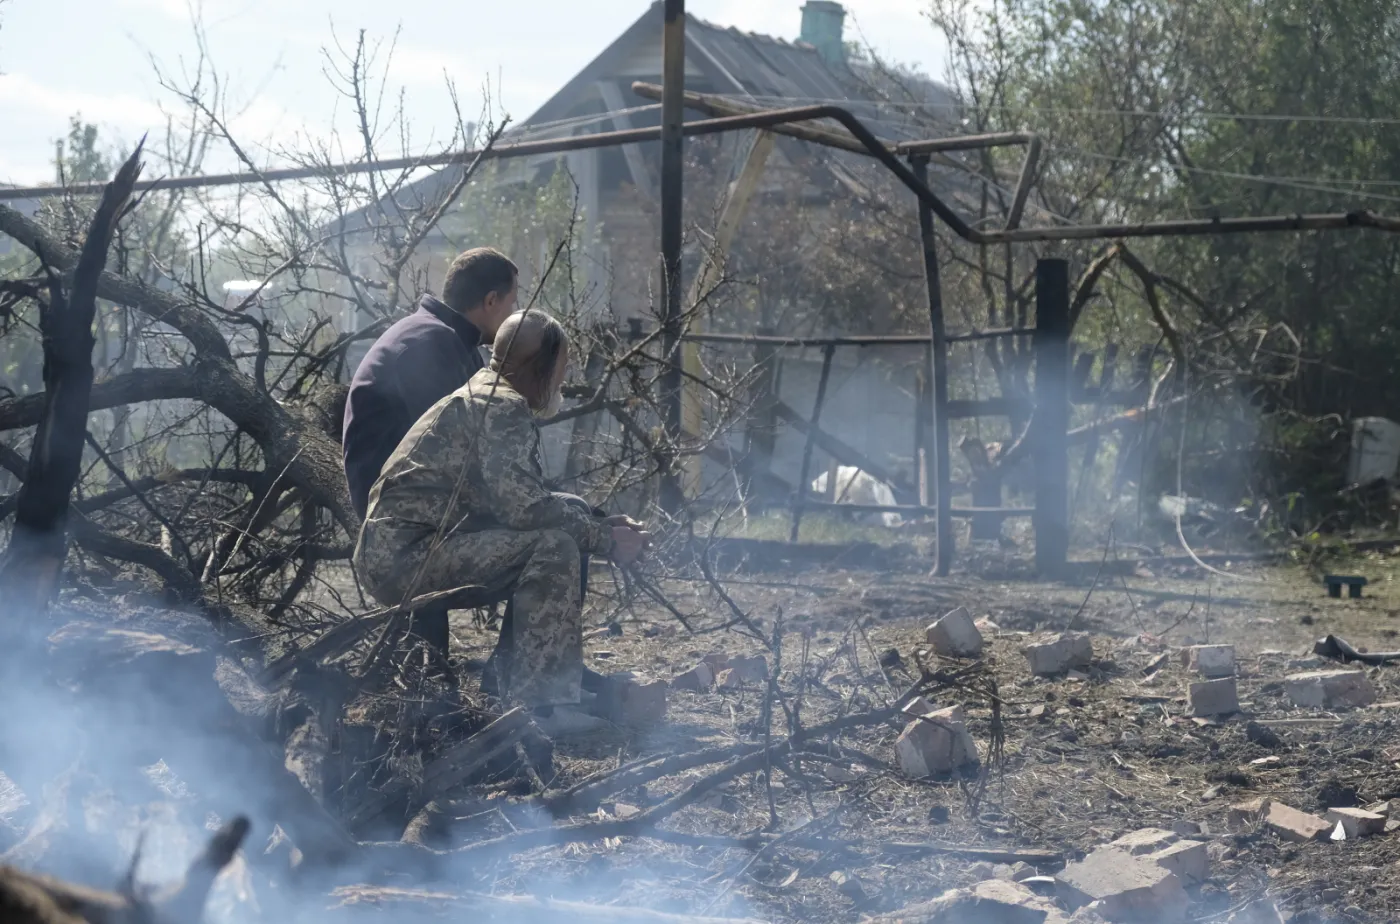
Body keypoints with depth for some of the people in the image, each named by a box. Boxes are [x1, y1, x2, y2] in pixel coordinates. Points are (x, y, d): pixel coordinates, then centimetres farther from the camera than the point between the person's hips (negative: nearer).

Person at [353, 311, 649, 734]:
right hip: (407, 553, -10)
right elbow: (524, 508, -24)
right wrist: (606, 539, -13)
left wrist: (599, 523, 9)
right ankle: (540, 703, -18)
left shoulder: (483, 398, 19)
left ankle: (520, 682, 12)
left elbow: (521, 502, 21)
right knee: (554, 547, -20)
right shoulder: (503, 408, -12)